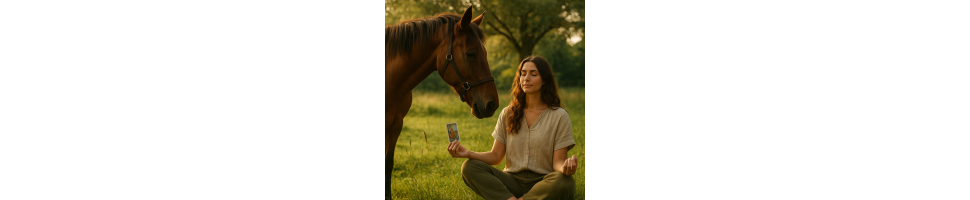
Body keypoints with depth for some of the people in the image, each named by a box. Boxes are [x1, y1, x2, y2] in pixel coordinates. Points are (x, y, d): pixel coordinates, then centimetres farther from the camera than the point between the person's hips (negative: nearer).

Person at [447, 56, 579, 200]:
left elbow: (558, 161, -4)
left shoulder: (559, 116, 1)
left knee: (565, 182, -38)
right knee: (469, 167, -21)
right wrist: (468, 154, -11)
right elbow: (496, 156, 8)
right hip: (512, 181, 3)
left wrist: (566, 167, -29)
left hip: (543, 183, -3)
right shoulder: (508, 114, 11)